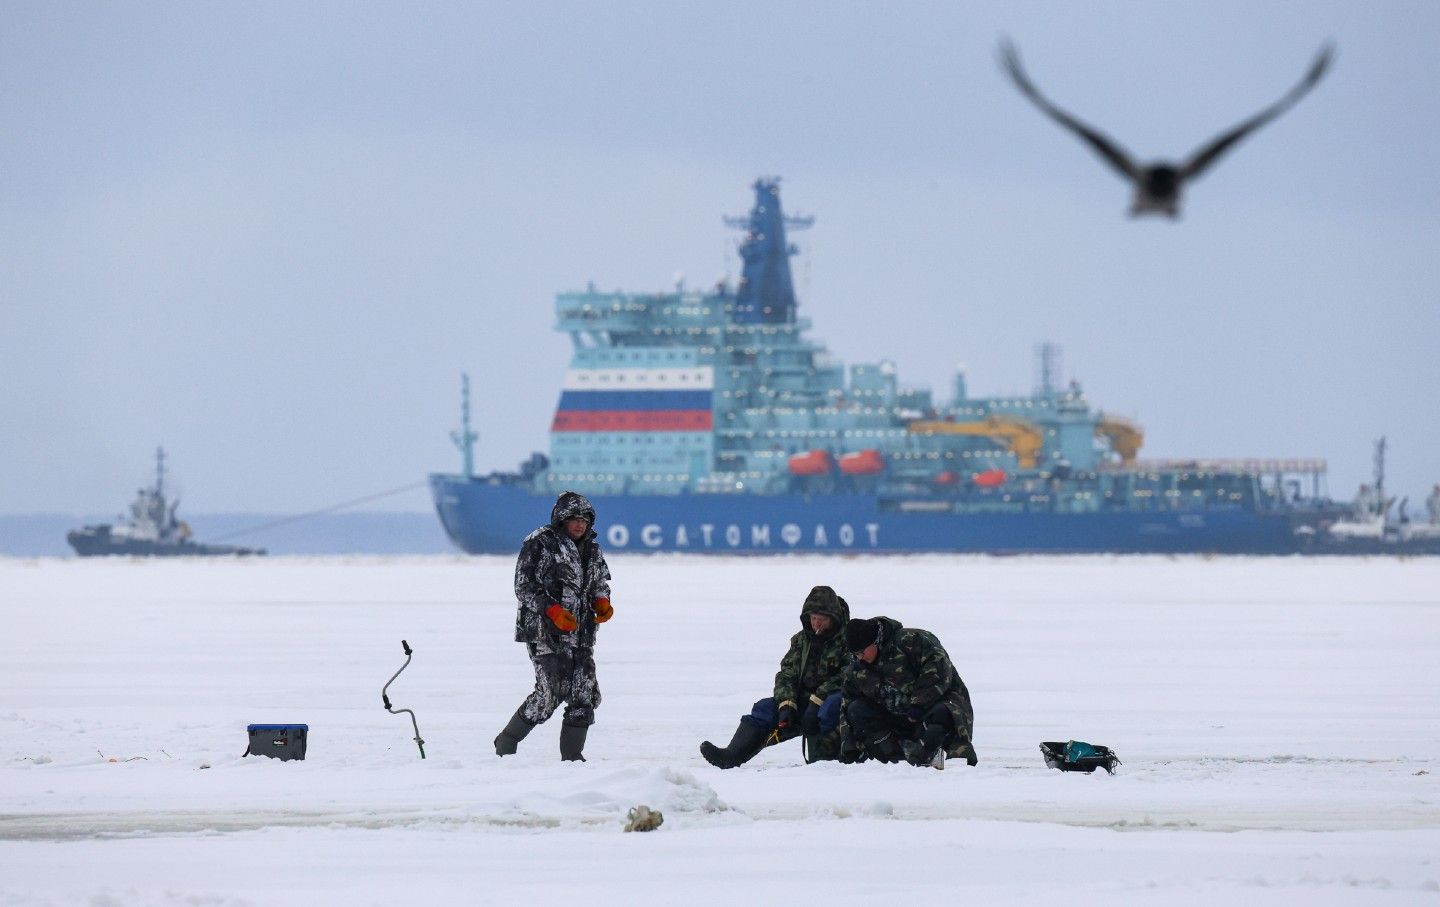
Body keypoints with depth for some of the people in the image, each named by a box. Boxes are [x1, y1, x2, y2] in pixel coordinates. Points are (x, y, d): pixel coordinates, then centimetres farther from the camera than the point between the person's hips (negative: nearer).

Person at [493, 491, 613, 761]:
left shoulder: (592, 550, 14)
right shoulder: (539, 544, -6)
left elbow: (600, 583, 26)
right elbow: (524, 587, -9)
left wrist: (602, 603, 3)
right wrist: (552, 610, -20)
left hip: (580, 633, 7)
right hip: (544, 630, -7)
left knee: (585, 694, -2)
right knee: (551, 691, -14)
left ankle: (572, 755, 6)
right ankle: (506, 744, 1)